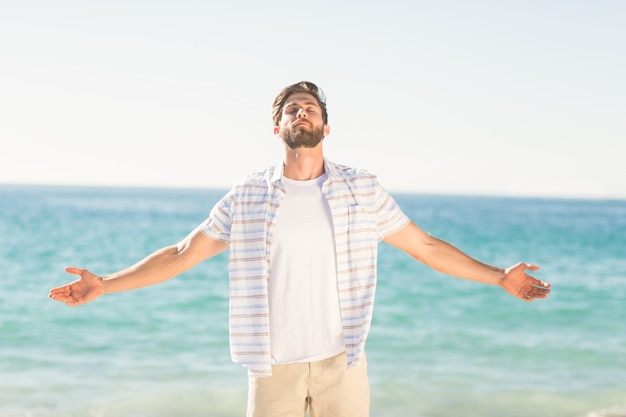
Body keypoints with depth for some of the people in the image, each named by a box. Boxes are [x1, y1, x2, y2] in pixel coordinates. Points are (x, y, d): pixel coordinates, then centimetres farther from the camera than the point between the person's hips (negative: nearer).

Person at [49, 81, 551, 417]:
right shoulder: (247, 196, 2)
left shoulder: (362, 190, 3)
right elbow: (181, 254, 7)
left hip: (341, 362, 0)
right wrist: (104, 285, 3)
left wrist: (499, 277, 6)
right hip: (274, 368, 0)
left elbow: (426, 246, 8)